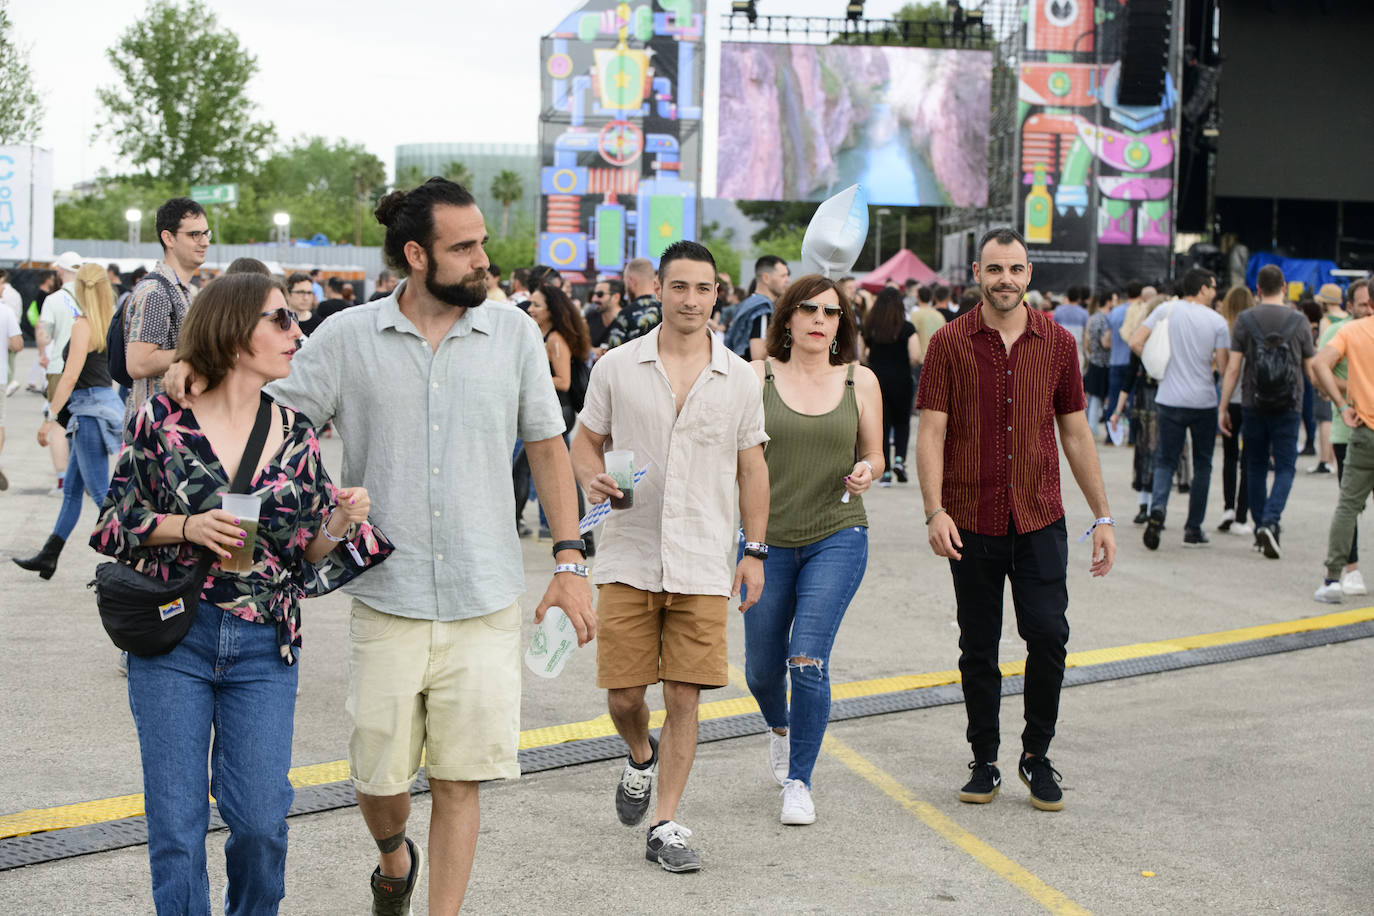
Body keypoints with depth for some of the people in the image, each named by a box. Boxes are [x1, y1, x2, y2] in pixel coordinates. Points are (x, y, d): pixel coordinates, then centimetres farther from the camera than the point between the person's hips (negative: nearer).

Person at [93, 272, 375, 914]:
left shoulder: (296, 434, 6)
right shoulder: (163, 418, -3)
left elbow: (308, 552, 9)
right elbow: (114, 523, 1)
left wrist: (339, 524, -12)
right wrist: (186, 528, -15)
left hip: (264, 650, 2)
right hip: (173, 642, -2)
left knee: (262, 819, 1)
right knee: (176, 820, 2)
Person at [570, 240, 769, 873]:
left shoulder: (738, 378, 5)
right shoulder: (616, 367, 2)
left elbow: (751, 467, 11)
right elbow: (584, 443, 9)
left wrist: (755, 550, 5)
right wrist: (593, 479, -13)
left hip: (702, 565, 0)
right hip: (629, 559, 0)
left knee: (684, 696, -2)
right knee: (623, 695, 2)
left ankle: (665, 826, 10)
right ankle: (641, 757, 37)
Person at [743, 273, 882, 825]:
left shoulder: (860, 382, 2)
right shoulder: (757, 376, -1)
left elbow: (874, 454, 12)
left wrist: (865, 472, -10)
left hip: (837, 537, -1)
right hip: (768, 538, 1)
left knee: (808, 661, -13)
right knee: (762, 668, 11)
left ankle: (799, 782, 4)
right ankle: (780, 728, 47)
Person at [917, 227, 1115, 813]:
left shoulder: (1057, 343, 5)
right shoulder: (950, 343, -1)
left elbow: (1075, 433, 10)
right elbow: (931, 433, -4)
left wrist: (1103, 517, 9)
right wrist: (934, 511, -16)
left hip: (1040, 519, 1)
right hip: (972, 521, -1)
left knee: (1048, 634, -9)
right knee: (978, 648, 6)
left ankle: (1037, 756, 11)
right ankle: (985, 763, 21)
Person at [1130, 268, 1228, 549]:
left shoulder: (1166, 310, -1)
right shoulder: (1217, 321, -5)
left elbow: (1135, 342, -6)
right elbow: (1223, 366, -7)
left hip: (1170, 400, 1)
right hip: (1204, 401, -1)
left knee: (1165, 461, 7)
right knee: (1202, 465, 13)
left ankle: (1157, 508, -21)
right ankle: (1193, 530, 14)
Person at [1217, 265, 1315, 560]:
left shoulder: (1245, 320, -2)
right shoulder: (1300, 321, -1)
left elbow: (1233, 369, -4)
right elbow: (1311, 369, 6)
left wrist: (1223, 408, 1)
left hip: (1253, 405, 1)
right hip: (1289, 407, -1)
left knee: (1256, 468, 13)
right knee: (1285, 468, 1)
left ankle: (1261, 528, 17)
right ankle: (1270, 522, -20)